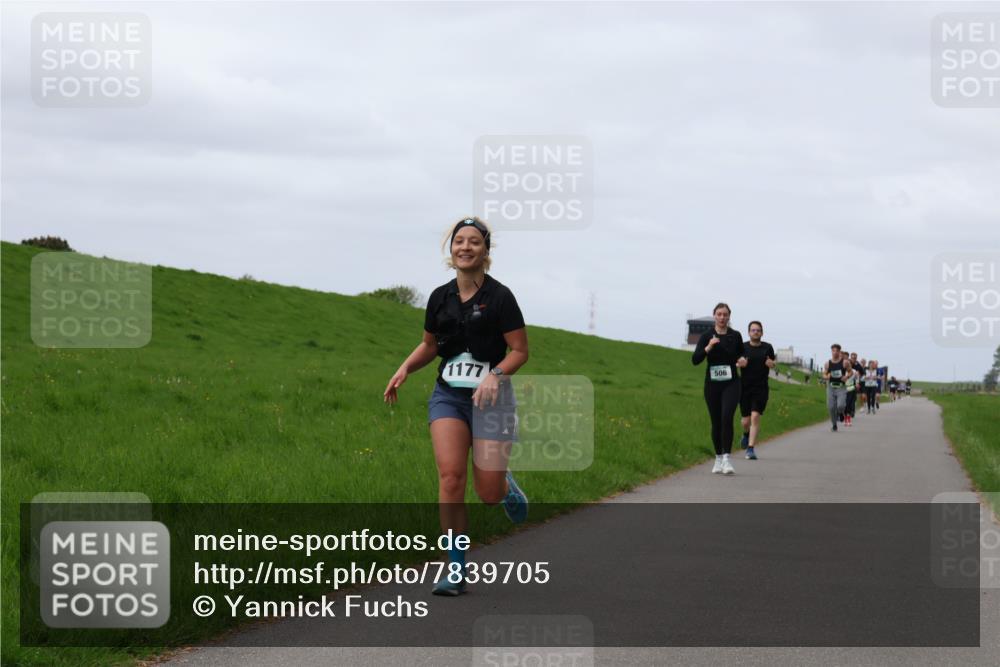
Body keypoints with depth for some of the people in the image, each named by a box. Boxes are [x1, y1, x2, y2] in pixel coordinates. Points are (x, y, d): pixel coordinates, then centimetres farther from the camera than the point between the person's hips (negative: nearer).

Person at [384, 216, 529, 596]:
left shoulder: (499, 296, -8)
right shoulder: (440, 298, 6)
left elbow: (520, 350, -5)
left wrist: (496, 375, -23)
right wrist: (405, 369, 3)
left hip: (489, 398, -3)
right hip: (448, 396, 3)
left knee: (488, 494, -5)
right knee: (450, 476, -17)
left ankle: (507, 485, 36)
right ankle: (456, 571, -10)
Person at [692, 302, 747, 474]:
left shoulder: (735, 336, 3)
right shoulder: (706, 336, 0)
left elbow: (741, 355, 17)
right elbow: (695, 360, -8)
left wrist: (743, 361, -6)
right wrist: (708, 347, -23)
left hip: (731, 383, -1)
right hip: (712, 384, 1)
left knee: (727, 417, -19)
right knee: (716, 422, 8)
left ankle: (727, 458, -21)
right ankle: (718, 459, 21)